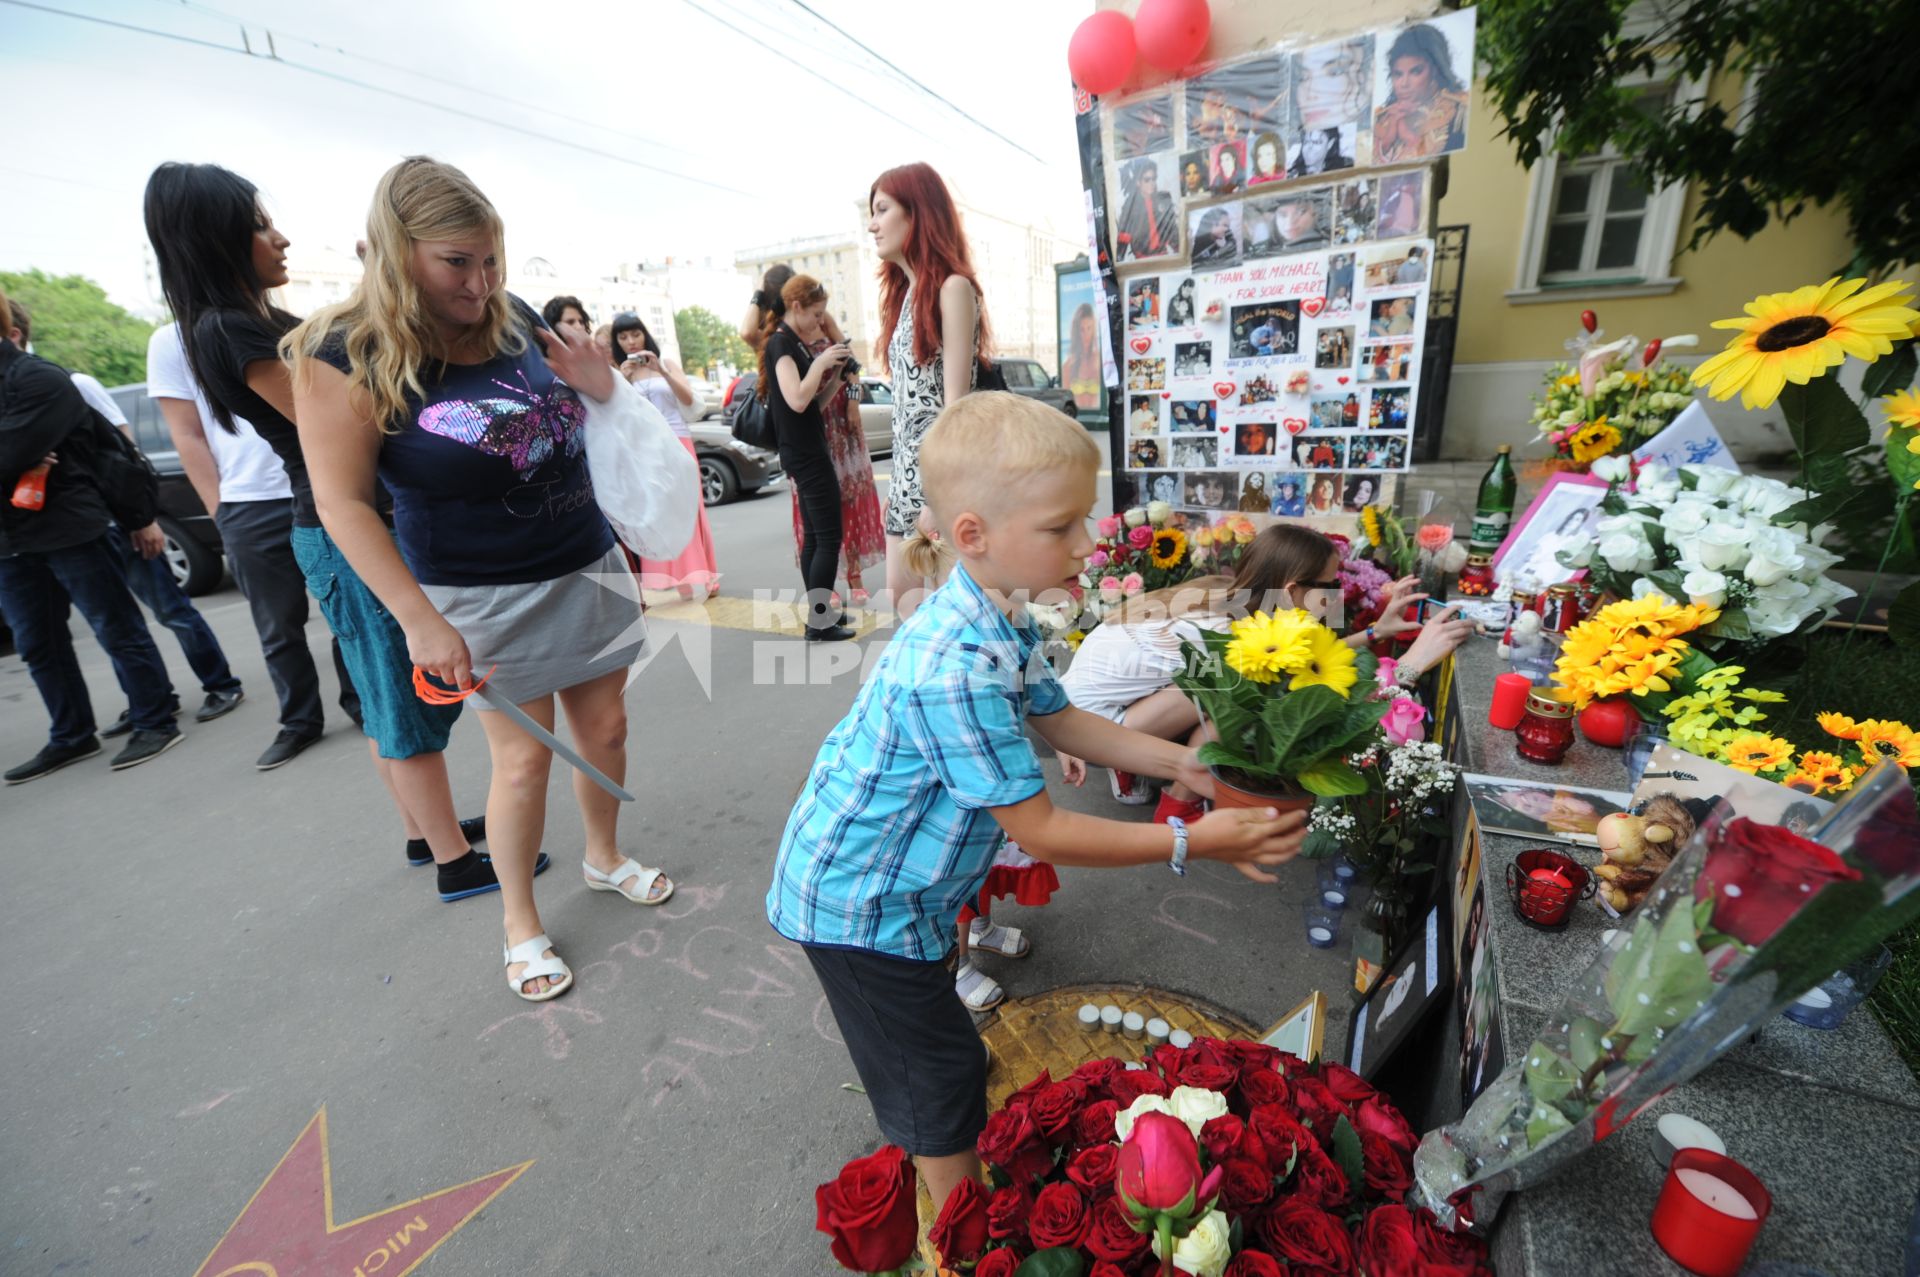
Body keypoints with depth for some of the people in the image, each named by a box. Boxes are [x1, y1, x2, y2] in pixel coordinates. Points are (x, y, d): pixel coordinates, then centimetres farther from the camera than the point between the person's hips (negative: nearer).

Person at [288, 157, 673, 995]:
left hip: (590, 568, 5)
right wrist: (420, 620, -20)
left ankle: (604, 859, 38)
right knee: (523, 760, 2)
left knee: (603, 728, 13)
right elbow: (343, 501, -13)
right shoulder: (345, 356, -12)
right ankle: (520, 925, 25)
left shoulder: (517, 319, 1)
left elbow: (577, 417, 17)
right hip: (484, 596, -5)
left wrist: (599, 385, -6)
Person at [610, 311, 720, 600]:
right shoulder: (618, 374, 9)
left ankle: (695, 576, 0)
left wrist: (661, 371, -15)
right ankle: (669, 575, -3)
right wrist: (622, 381, -12)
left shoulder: (666, 363, 8)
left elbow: (688, 399, -4)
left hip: (677, 443, -1)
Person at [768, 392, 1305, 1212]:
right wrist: (1192, 842, -23)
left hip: (895, 878, 9)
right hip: (858, 900, -8)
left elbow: (1057, 718, 6)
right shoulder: (957, 672, -38)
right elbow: (1041, 833, -29)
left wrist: (1181, 763, -2)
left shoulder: (1003, 618, -7)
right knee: (943, 1070, 12)